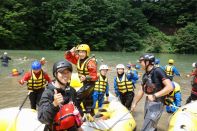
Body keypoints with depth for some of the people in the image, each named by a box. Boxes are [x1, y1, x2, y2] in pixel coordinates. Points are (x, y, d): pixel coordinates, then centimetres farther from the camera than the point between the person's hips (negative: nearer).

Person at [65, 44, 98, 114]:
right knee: (87, 99, 22)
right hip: (84, 82, 8)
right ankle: (91, 113, 40)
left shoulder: (90, 62, -24)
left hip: (90, 83, -8)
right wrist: (70, 52, -16)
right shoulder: (78, 59, -3)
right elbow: (68, 57, 3)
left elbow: (94, 76, -26)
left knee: (77, 97, -16)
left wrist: (86, 77, -41)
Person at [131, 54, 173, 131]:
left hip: (157, 103, -8)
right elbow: (141, 91, 15)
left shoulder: (158, 71, -15)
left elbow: (170, 87, -23)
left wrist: (154, 95, -26)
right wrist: (134, 103, 15)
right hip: (148, 102, 8)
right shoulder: (145, 75, 10)